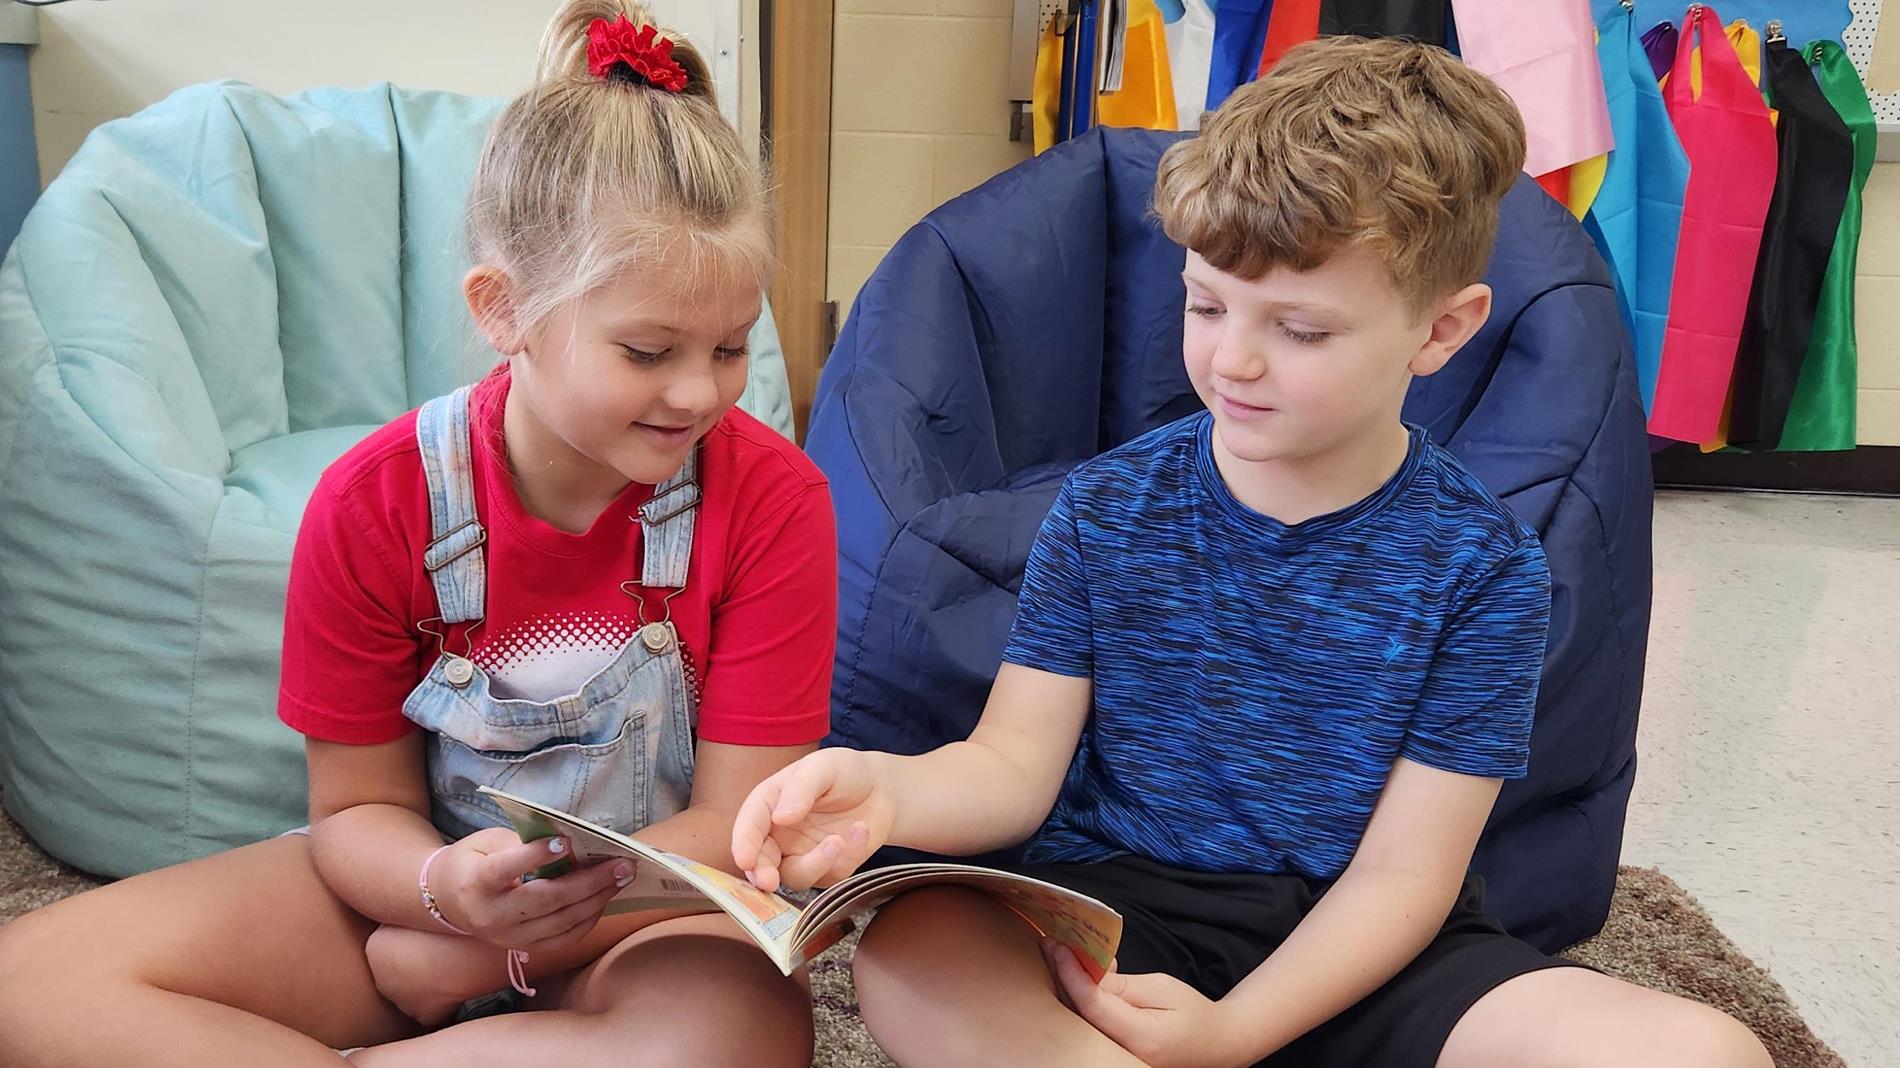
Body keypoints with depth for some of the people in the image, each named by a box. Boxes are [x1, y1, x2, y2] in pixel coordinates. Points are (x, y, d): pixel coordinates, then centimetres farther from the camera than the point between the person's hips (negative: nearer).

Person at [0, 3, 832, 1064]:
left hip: (659, 910, -1)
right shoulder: (374, 501, -11)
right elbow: (359, 806, -4)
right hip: (421, 878, 2)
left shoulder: (772, 497, -16)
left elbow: (737, 828, -15)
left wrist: (477, 953, -20)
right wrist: (448, 888, -29)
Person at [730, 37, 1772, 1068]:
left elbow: (1400, 871, -6)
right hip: (1109, 913, 0)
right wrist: (884, 791, -27)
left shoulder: (1482, 566, -4)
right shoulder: (1105, 508, 2)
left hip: (1352, 954, 1)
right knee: (911, 951, -33)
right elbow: (1015, 764, -4)